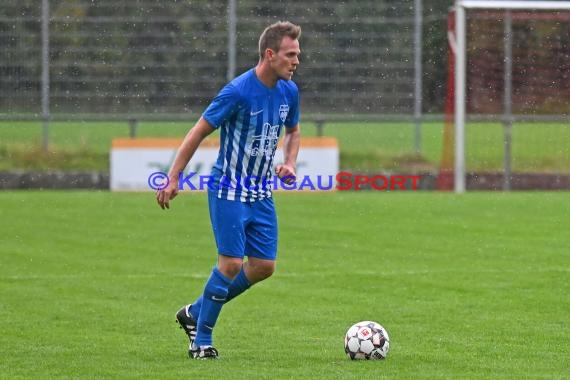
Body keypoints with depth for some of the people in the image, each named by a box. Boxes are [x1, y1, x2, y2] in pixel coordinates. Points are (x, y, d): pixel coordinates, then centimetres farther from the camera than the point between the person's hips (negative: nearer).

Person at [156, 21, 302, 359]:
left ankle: (196, 313, 21)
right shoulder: (239, 92, -20)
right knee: (231, 263, -11)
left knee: (264, 266, 3)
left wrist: (289, 163, 0)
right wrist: (173, 179, -13)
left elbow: (293, 131, 20)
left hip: (262, 194, 7)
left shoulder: (289, 91, 1)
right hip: (229, 191, -7)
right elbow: (199, 132, -13)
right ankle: (202, 340, 5)